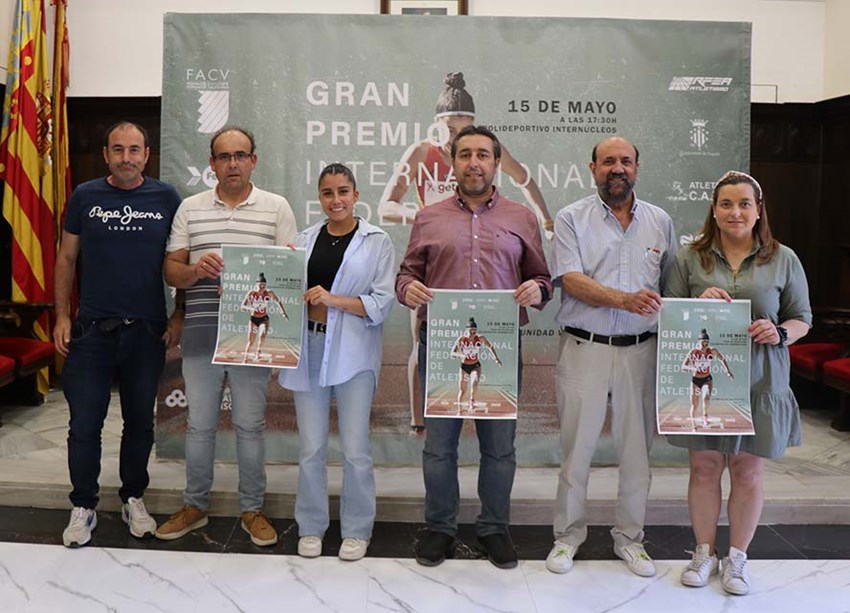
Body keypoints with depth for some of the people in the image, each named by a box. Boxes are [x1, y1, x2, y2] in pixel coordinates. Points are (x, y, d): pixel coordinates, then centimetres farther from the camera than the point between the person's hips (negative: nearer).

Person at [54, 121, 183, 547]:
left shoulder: (166, 198, 1)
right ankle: (83, 507, 20)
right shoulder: (85, 196, 3)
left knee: (140, 422, 12)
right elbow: (66, 258, 8)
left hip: (147, 332, 0)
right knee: (84, 425, 4)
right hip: (91, 331, 0)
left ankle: (133, 499, 29)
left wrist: (179, 315, -2)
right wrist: (62, 316, 1)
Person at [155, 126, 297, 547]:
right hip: (201, 334, 2)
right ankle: (195, 506, 28)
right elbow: (171, 270, 7)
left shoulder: (276, 208, 3)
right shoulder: (190, 208, 9)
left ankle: (252, 509, 22)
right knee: (199, 424, 12)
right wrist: (194, 270, -14)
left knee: (250, 425, 7)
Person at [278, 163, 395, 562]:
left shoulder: (377, 241, 1)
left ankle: (356, 530, 20)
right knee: (310, 448, 8)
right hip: (309, 347, 3)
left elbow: (383, 302, -6)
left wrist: (334, 299, -15)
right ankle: (311, 527, 24)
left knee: (355, 448, 3)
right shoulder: (305, 239, 11)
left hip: (353, 352, -3)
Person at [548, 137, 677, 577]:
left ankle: (629, 538, 27)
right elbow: (572, 281, -11)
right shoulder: (572, 218, 1)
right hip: (584, 348, -2)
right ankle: (568, 536, 23)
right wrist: (626, 300, -25)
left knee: (637, 450, 10)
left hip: (641, 351, 3)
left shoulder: (660, 222, 11)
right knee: (576, 448, 6)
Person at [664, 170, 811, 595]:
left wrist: (780, 334, -14)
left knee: (748, 471, 8)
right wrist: (698, 306, -14)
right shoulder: (690, 259, 4)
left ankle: (737, 558, 26)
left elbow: (802, 319, 7)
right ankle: (704, 552, 26)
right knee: (704, 467, 8)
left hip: (759, 384, 0)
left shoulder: (783, 260, 4)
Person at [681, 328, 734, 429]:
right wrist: (691, 369, -37)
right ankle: (693, 426, 23)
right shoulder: (693, 352, -14)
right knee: (694, 406, 2)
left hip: (707, 379, 0)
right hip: (695, 380, 0)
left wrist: (728, 371, 4)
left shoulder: (713, 351, -9)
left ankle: (705, 415, -2)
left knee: (707, 398, -31)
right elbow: (683, 366, -18)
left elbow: (722, 360, 10)